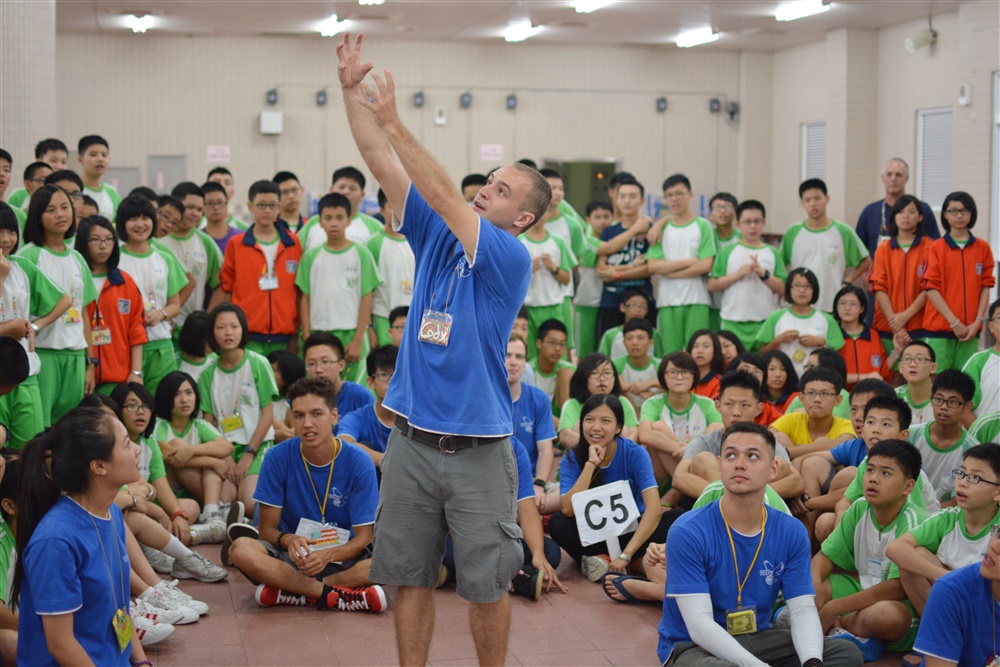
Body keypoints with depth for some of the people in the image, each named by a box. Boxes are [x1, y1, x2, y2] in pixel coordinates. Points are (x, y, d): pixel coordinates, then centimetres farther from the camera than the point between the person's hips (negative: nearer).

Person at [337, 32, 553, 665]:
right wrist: (351, 89, -5)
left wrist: (393, 122, -21)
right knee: (410, 576, 10)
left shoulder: (512, 258, -9)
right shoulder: (437, 236, 8)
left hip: (478, 449, -5)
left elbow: (444, 196, -20)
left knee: (487, 584, 5)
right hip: (412, 439, 5)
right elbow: (383, 165, 3)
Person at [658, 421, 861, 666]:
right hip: (691, 646, -5)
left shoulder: (791, 533, -1)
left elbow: (802, 610, -5)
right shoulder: (688, 532, -16)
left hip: (758, 638, 5)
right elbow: (699, 624, -21)